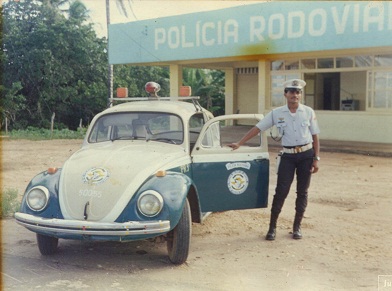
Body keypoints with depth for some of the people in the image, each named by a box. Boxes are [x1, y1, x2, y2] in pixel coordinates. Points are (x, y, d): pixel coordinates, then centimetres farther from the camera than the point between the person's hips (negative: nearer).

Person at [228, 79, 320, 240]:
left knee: (302, 192, 6)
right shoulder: (277, 113, -1)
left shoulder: (308, 112, 0)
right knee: (281, 191, -3)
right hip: (288, 156, -1)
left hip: (306, 155, 1)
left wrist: (316, 158, -1)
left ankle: (297, 226, 19)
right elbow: (257, 128, -1)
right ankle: (272, 227, 6)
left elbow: (315, 136, 4)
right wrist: (239, 144, -7)